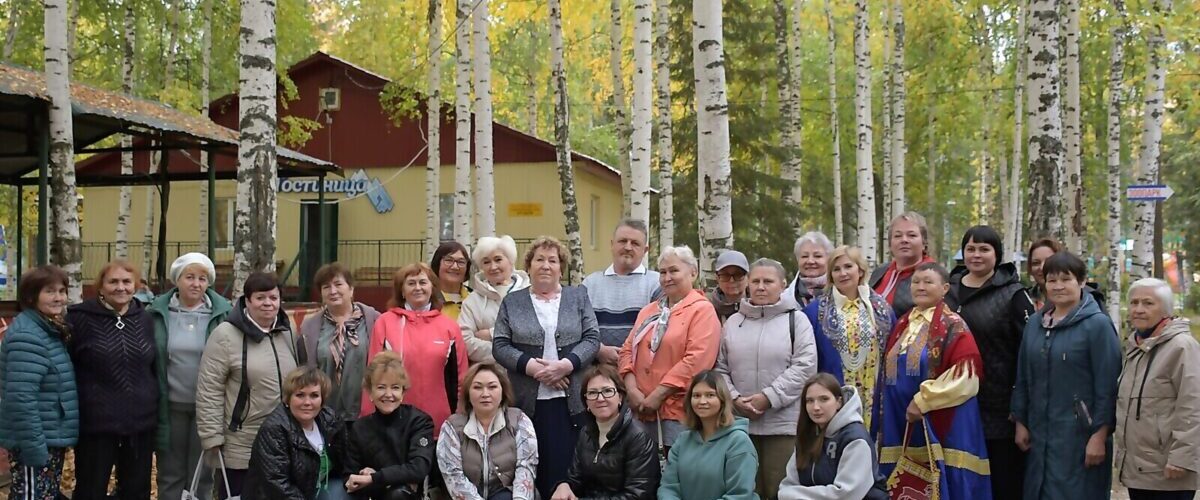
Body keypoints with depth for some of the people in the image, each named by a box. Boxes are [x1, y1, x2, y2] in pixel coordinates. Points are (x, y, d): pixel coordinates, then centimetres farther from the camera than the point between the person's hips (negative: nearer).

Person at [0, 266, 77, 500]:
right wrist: (34, 446, -25)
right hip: (36, 441, -10)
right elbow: (21, 398, -26)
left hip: (52, 438, 10)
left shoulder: (51, 331, 11)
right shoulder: (27, 337, -19)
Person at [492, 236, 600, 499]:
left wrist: (565, 365, -12)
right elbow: (499, 345, 2)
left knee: (566, 466, -5)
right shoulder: (512, 302, 10)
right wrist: (532, 366, -12)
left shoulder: (578, 296, 11)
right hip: (528, 401, 0)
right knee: (532, 468, 0)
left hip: (570, 399, 0)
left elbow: (592, 338, 3)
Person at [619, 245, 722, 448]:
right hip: (642, 411, 6)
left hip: (679, 411, -6)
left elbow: (696, 360, -14)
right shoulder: (648, 311, 18)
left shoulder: (702, 310, -3)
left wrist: (657, 396, -15)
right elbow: (628, 349, 15)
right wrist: (632, 389, -3)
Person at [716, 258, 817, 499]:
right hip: (740, 423, 4)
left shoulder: (796, 319, 2)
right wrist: (735, 398, -6)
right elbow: (721, 368, 12)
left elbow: (804, 366, -8)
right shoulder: (734, 321, 13)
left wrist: (768, 398, -14)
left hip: (784, 423, -3)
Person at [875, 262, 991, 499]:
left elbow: (966, 374, -16)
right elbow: (889, 372, 20)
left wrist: (923, 400, -18)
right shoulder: (903, 325, 14)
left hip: (940, 424, -6)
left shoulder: (953, 326, -5)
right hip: (900, 422, 6)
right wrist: (884, 418, 11)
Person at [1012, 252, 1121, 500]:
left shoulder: (1098, 324, -7)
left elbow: (1107, 385, -11)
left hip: (1080, 436, -5)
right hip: (1039, 435, 5)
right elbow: (1022, 377, 14)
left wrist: (1100, 435, -14)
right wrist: (1020, 422, 10)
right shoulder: (1035, 323, 10)